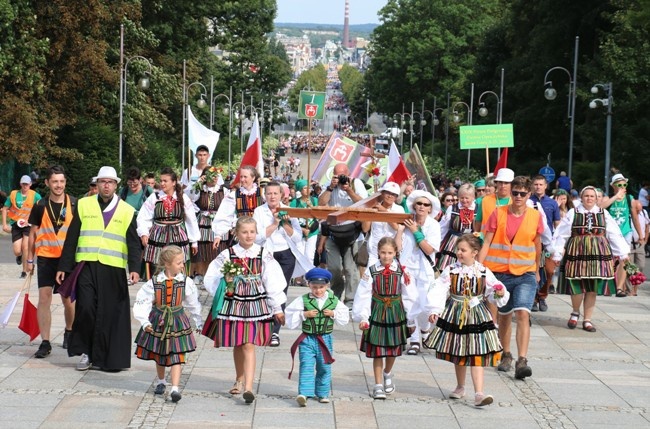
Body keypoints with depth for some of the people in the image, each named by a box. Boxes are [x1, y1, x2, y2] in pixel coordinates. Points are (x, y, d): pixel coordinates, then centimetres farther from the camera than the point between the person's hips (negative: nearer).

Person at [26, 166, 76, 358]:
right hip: (45, 257, 1)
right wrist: (30, 259, 8)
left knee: (68, 300, 6)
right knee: (44, 298, -5)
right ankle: (45, 342, -2)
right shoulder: (40, 206, 1)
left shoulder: (74, 204, -2)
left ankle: (69, 333, 32)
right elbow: (33, 233, 9)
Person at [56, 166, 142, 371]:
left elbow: (134, 243, 6)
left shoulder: (126, 211, 9)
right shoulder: (83, 205, 10)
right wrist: (63, 267, 6)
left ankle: (109, 358, 9)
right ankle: (85, 352, 6)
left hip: (113, 270, 0)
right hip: (86, 267, 0)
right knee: (86, 308, -10)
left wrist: (134, 268, -8)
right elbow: (71, 238, 10)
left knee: (110, 315, -1)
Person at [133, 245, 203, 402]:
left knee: (176, 357, -8)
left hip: (177, 322, -1)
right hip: (158, 321, 1)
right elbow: (142, 302, -10)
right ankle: (161, 382, 39)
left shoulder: (186, 282, -6)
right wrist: (145, 322, -20)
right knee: (159, 355, 17)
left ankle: (175, 388, -12)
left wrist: (198, 322, 13)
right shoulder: (154, 282, -12)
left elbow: (193, 304, 6)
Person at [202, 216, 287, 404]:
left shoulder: (264, 255, -1)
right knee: (237, 345, 13)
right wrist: (225, 282, -15)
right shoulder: (227, 255, 0)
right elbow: (211, 279, 6)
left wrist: (277, 309, 3)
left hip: (255, 305, -2)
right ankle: (240, 380, 34)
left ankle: (248, 387, -12)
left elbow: (273, 283, 2)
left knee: (249, 345, -9)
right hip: (233, 304, 2)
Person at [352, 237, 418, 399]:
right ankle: (378, 386, 10)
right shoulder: (371, 271, -5)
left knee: (393, 349, 16)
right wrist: (363, 318, -10)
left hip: (395, 313, 2)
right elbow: (363, 296, -5)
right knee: (377, 351, 1)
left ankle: (387, 374, 44)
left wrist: (411, 320, 2)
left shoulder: (401, 271, -3)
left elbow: (410, 297, 1)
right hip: (376, 313, -2)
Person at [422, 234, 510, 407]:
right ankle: (460, 387, 33)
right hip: (455, 315, 2)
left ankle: (479, 394, -12)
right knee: (458, 355, 14)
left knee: (476, 355, -7)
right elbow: (438, 290, -9)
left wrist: (500, 294, -19)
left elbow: (492, 292, 3)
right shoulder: (451, 270, -4)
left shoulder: (483, 272, -3)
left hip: (476, 315, -1)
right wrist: (433, 310, -20)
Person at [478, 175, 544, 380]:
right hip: (500, 273, 1)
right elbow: (487, 243, -2)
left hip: (525, 274, -1)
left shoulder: (536, 216, 1)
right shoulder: (498, 213, -2)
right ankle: (506, 356, 31)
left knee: (523, 314, -16)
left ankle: (522, 361, -20)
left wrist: (536, 271, 22)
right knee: (504, 315, 13)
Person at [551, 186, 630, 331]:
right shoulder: (573, 213, 4)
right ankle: (575, 312, 20)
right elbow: (561, 235, 4)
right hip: (577, 252, -2)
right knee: (577, 286, -7)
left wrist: (623, 253, 6)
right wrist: (557, 254, 0)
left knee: (592, 289, 3)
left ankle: (587, 320, 14)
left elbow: (615, 235, 9)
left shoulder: (604, 214, 9)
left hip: (598, 254, 2)